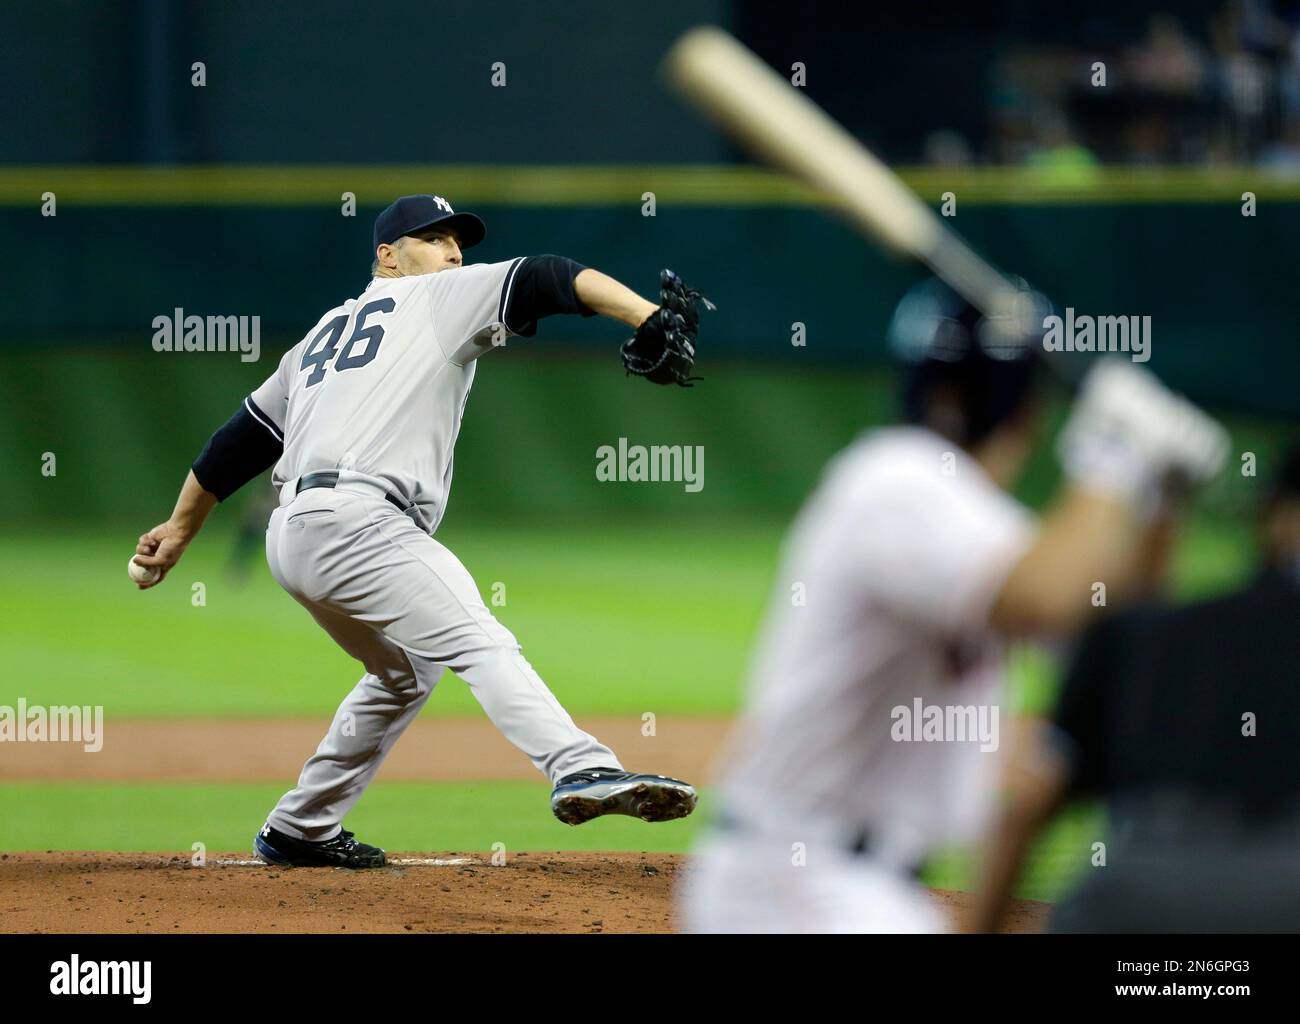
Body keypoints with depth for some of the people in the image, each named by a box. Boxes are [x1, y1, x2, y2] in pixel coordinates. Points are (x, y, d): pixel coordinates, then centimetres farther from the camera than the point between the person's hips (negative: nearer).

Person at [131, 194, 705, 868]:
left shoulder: (326, 331, 30)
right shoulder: (440, 299, 9)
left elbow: (244, 434, 32)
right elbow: (545, 281, -6)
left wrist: (181, 529, 38)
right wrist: (649, 319, -17)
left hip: (292, 536, 8)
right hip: (357, 523, -8)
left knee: (407, 671, 26)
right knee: (479, 641, -22)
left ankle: (298, 831, 30)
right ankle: (583, 773, -44)